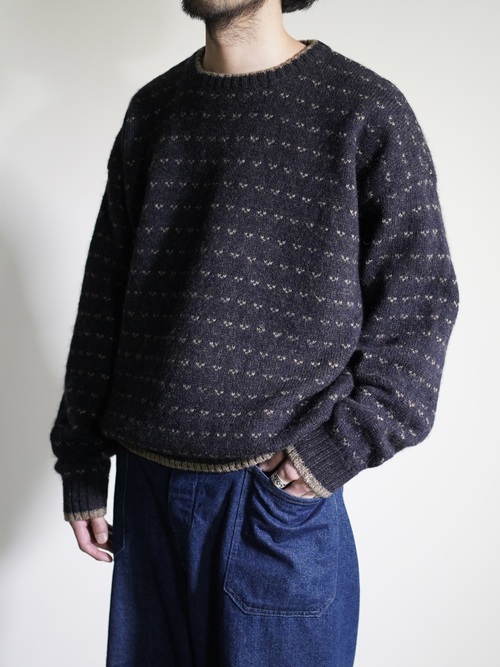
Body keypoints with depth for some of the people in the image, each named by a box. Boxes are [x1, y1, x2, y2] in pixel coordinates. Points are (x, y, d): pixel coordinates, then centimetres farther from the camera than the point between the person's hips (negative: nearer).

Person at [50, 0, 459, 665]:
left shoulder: (364, 110, -5)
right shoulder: (152, 110, 8)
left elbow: (422, 299, -4)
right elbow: (104, 297, 9)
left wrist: (340, 446, -12)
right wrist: (83, 469, 9)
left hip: (280, 490, -4)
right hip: (146, 485, 4)